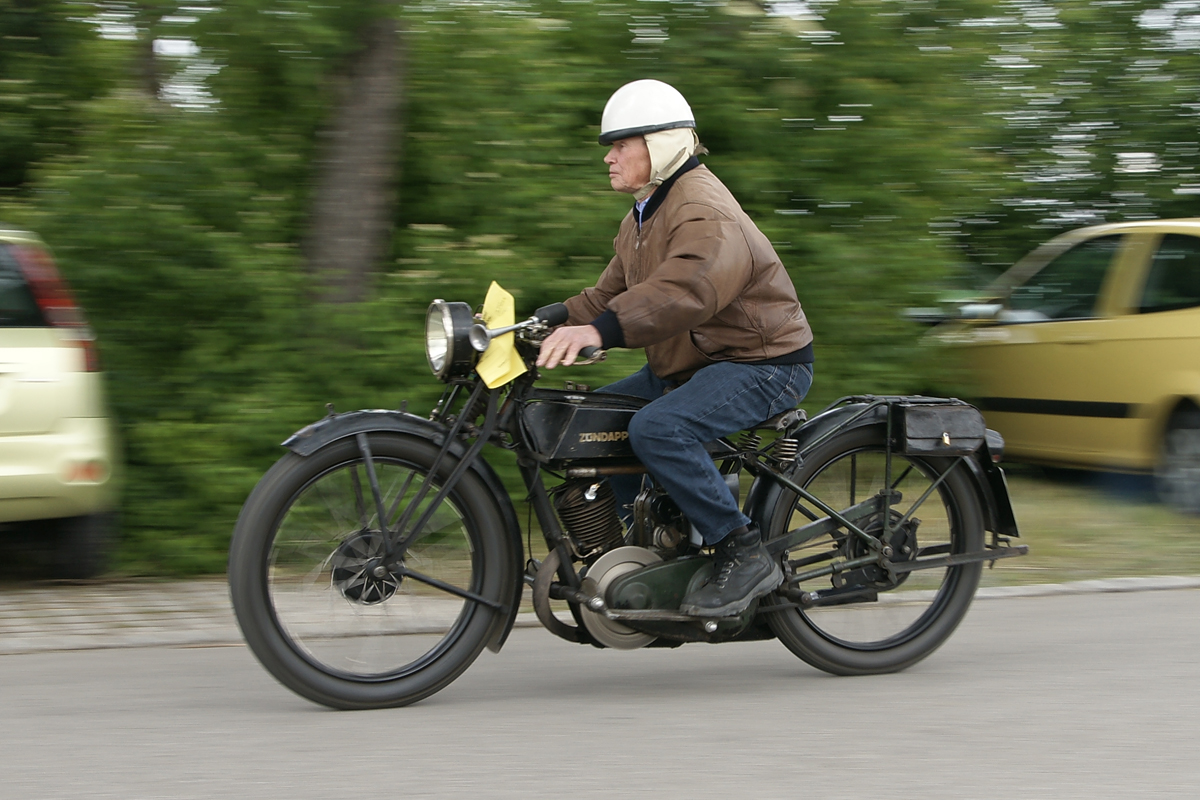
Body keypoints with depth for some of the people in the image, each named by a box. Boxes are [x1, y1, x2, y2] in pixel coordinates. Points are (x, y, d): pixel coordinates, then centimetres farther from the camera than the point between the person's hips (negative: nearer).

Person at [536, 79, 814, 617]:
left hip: (763, 365, -11)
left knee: (657, 429, -33)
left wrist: (599, 330, -52)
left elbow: (687, 289, -40)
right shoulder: (643, 219, 16)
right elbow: (610, 295, 19)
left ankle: (745, 554, -24)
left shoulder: (706, 213, -21)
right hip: (688, 366, 11)